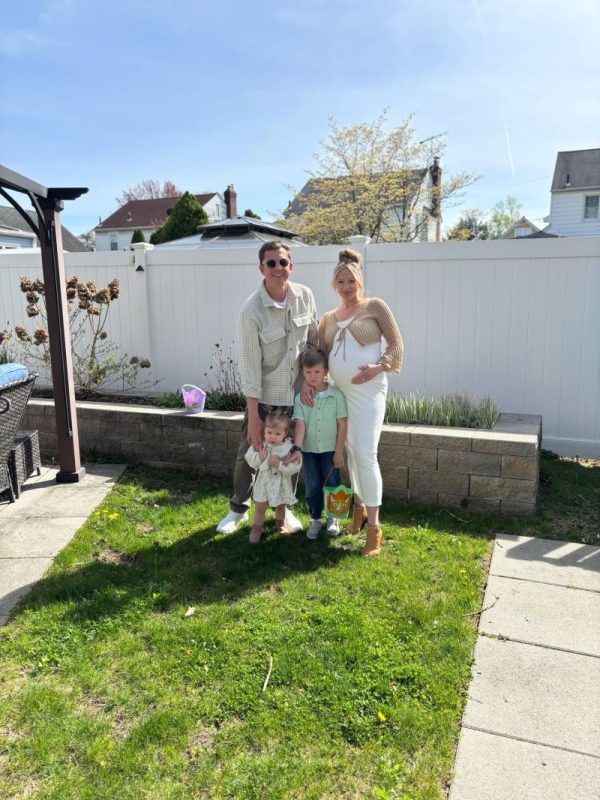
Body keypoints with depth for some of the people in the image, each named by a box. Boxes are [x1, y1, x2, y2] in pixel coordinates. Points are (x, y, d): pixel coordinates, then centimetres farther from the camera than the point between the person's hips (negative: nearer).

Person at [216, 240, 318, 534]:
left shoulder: (305, 296, -5)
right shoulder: (251, 310, -18)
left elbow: (314, 341, 7)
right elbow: (250, 365, -17)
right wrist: (253, 416, -16)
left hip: (297, 395, 3)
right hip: (264, 398, -3)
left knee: (292, 454, 14)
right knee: (249, 453, 9)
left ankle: (284, 507, 35)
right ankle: (238, 508, 31)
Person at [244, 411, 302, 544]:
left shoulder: (289, 448, -20)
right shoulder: (260, 444, -14)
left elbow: (294, 467, -23)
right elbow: (249, 459, -10)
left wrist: (279, 464, -33)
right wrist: (260, 457, -28)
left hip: (281, 484, 1)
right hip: (263, 482, 0)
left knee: (280, 506, 24)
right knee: (260, 508, 9)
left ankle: (280, 523, 49)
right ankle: (256, 529, 26)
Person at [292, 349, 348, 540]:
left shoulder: (336, 395, -9)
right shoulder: (300, 397, -5)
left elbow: (342, 425, -7)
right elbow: (300, 424, -12)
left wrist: (339, 452, -8)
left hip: (330, 448, -1)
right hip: (309, 449, 1)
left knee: (332, 483, 6)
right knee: (312, 486, 7)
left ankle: (333, 518, 26)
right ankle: (315, 519, 24)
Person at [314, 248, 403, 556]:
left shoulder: (375, 306, -1)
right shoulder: (328, 319, 13)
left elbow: (396, 344, -3)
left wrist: (379, 367, -18)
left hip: (368, 390, -5)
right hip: (339, 391, 5)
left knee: (366, 454, -12)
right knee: (351, 452, 12)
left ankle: (374, 525, -3)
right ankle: (359, 506, 31)